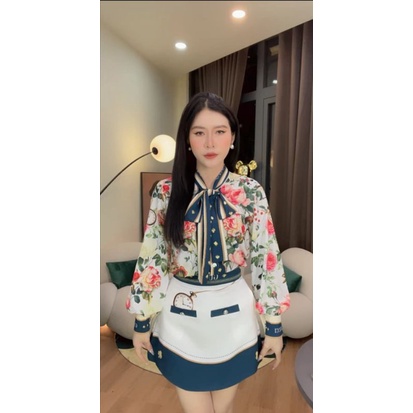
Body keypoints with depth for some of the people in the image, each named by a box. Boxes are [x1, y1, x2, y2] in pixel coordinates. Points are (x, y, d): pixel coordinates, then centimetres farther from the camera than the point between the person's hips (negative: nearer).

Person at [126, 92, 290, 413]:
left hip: (233, 318, 0)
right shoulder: (166, 193, -9)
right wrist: (142, 320, 2)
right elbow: (151, 259, -4)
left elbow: (267, 261, -5)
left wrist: (274, 325, -1)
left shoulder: (252, 193, -9)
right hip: (180, 319, 0)